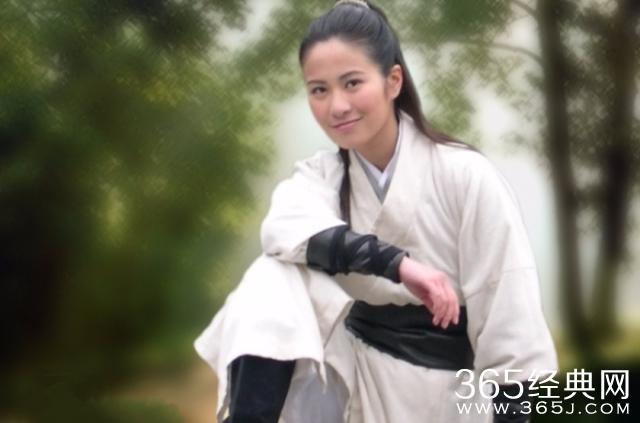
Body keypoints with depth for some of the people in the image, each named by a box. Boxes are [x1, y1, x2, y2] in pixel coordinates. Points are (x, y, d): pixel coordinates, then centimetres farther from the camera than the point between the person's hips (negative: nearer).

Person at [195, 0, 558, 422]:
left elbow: (507, 320, -12)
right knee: (274, 278, -21)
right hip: (355, 362, 3)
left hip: (440, 389, -3)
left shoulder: (464, 175, -14)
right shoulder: (318, 176, -1)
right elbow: (287, 231, -27)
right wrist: (396, 263, -39)